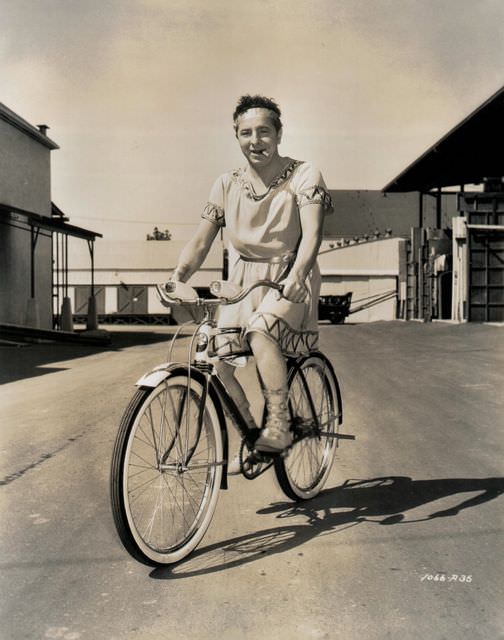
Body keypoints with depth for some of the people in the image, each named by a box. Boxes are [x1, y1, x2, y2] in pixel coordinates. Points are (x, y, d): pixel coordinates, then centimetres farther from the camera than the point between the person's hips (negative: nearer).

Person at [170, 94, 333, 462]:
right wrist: (177, 277, -17)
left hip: (290, 280, -4)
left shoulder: (304, 176, -6)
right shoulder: (227, 185, 4)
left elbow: (312, 232, -18)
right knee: (216, 363, -10)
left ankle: (279, 424, -20)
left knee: (260, 330, -35)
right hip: (243, 281, 4)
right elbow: (201, 242, 2)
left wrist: (295, 275, -36)